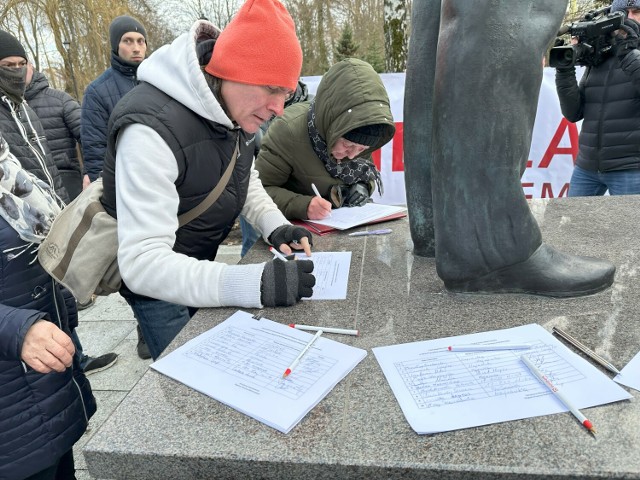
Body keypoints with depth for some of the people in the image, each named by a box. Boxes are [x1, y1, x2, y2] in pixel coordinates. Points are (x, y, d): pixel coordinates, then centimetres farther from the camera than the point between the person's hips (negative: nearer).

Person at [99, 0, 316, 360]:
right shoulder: (152, 128, -34)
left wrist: (276, 225, -12)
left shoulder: (237, 110, -9)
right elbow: (143, 262, -37)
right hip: (154, 282, -7)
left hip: (200, 264, 7)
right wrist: (254, 283, -47)